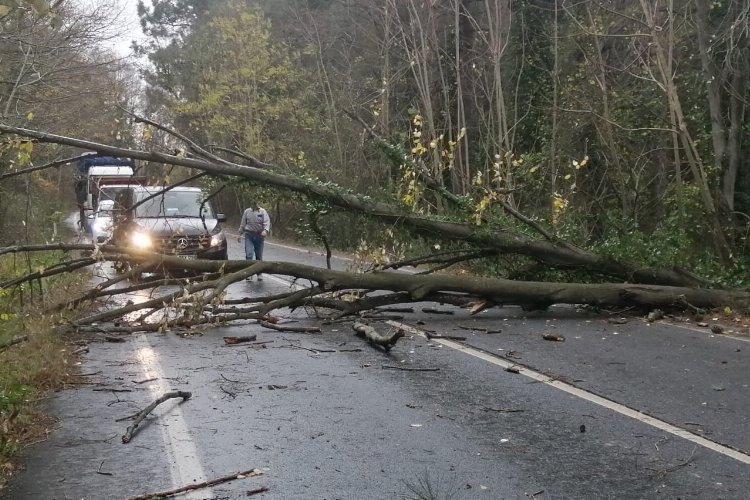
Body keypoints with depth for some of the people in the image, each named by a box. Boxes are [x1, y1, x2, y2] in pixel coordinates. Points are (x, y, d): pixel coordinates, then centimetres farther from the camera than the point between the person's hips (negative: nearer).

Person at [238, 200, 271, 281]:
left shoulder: (263, 212, 2)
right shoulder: (247, 212, 8)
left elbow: (267, 222, -10)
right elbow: (243, 223, 16)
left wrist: (265, 230, -28)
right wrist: (240, 234, 16)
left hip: (259, 235, 0)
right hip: (249, 235, 0)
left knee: (259, 256, 7)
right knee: (249, 254, -12)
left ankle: (259, 274, 18)